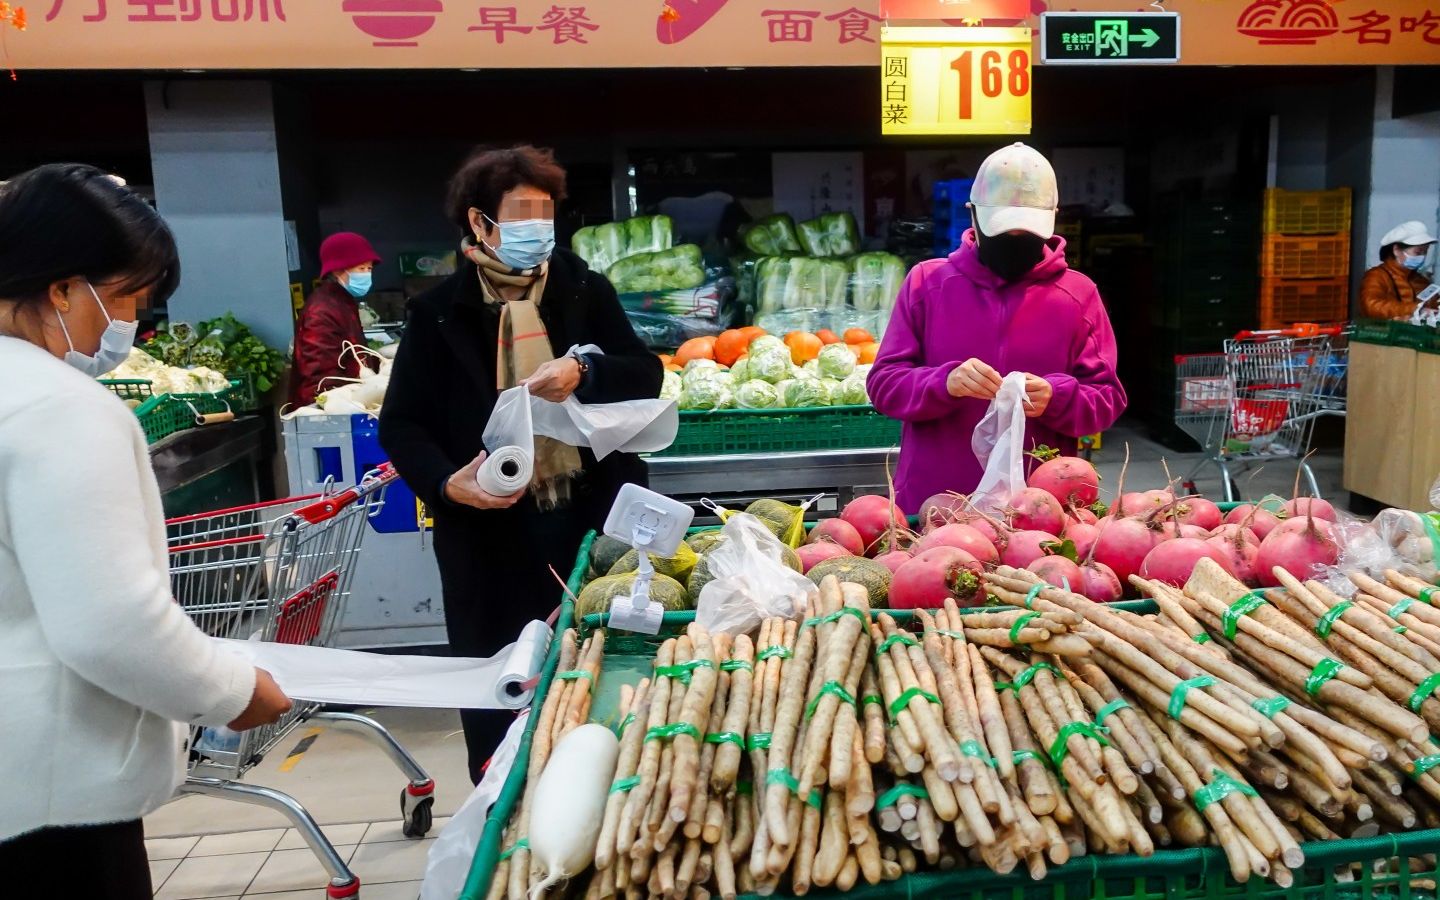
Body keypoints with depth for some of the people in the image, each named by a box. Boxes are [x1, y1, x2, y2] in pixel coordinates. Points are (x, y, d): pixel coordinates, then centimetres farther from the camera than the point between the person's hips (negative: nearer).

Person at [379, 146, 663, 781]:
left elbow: (646, 375, 3)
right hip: (489, 531, -1)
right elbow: (400, 424, 1)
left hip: (591, 520, 2)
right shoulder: (439, 313, 1)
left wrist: (583, 373, -17)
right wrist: (446, 482, -18)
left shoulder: (584, 290, 6)